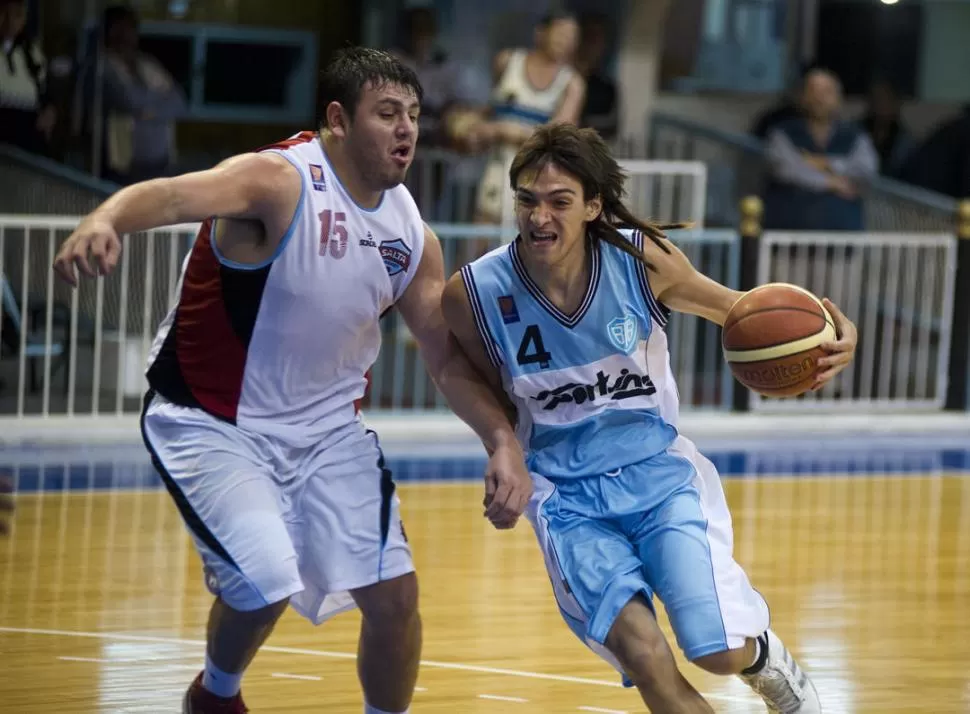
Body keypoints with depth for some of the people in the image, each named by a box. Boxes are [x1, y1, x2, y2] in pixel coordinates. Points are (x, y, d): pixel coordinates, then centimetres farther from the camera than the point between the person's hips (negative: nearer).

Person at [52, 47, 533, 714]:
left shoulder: (411, 234, -2)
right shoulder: (280, 182, -23)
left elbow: (449, 357, 8)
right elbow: (173, 194, -42)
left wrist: (504, 441, -7)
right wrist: (105, 221, -64)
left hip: (326, 427, 6)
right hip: (210, 426, -6)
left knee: (394, 594, -1)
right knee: (266, 585, -21)